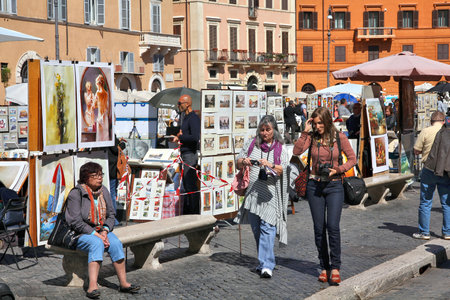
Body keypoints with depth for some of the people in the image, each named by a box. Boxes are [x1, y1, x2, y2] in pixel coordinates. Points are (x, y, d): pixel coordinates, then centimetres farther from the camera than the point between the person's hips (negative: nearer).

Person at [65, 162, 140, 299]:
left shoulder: (103, 191, 6)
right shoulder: (76, 193, -12)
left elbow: (111, 215, 10)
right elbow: (76, 222, -16)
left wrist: (105, 231, -9)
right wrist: (95, 234, -21)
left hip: (101, 230, 5)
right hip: (81, 233, -5)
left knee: (116, 243, -23)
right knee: (96, 243, -35)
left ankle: (123, 283, -19)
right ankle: (92, 286, -45)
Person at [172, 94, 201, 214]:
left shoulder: (193, 118, -14)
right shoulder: (185, 118, 18)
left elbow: (195, 137, -24)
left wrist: (180, 137, -12)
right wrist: (179, 136, 8)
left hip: (190, 154, -10)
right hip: (184, 154, 10)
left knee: (191, 184, -8)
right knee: (185, 183, 14)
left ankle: (195, 212, -4)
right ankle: (186, 211, 21)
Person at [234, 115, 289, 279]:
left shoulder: (280, 148, 6)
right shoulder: (251, 144, 13)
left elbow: (282, 170, -4)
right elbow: (238, 164, 13)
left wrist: (270, 165, -23)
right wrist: (244, 161, -9)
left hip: (271, 193, -4)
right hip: (253, 191, 4)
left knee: (267, 227, -14)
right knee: (256, 228, 8)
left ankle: (267, 265, -18)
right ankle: (265, 262, 20)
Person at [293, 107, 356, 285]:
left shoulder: (339, 137, -2)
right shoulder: (312, 137, 2)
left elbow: (352, 159, 3)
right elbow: (297, 151, -12)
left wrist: (337, 170, -11)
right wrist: (305, 132, -14)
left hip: (334, 186, -2)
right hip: (315, 186, 2)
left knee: (332, 226, -13)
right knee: (319, 228, 4)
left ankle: (335, 268, -4)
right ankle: (324, 267, 15)